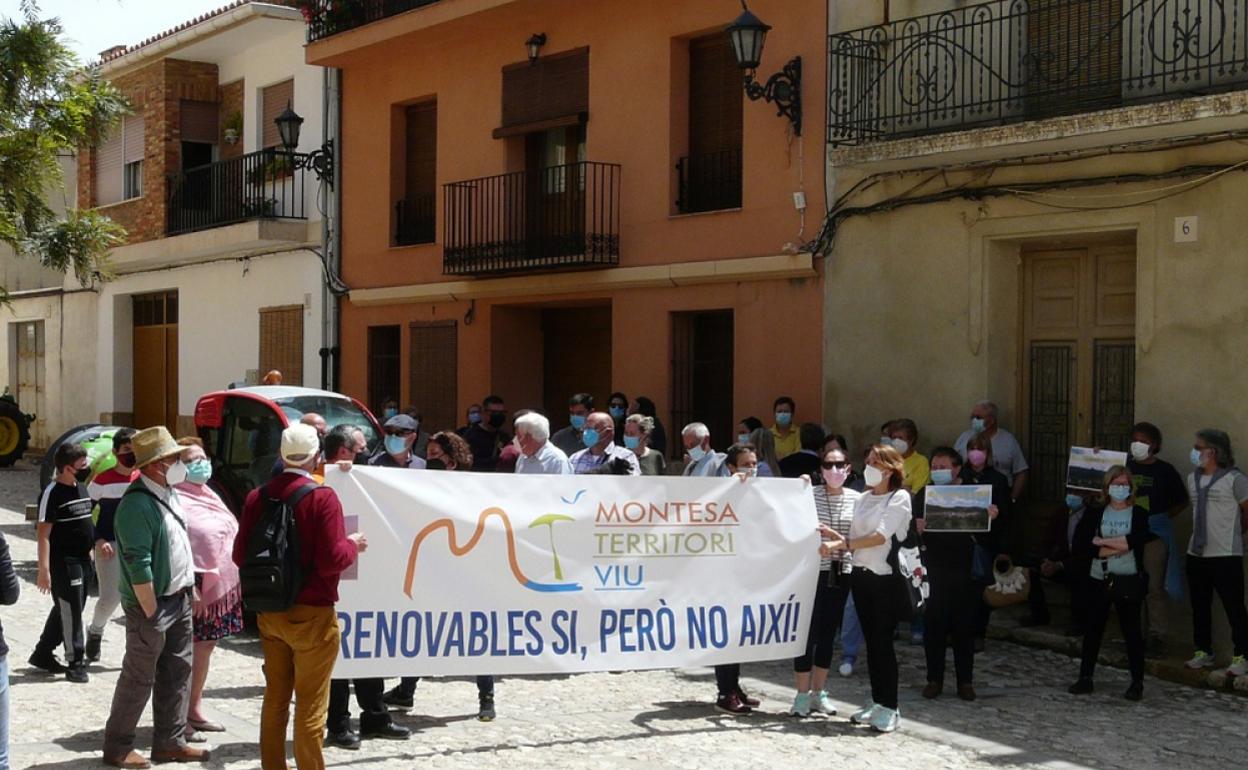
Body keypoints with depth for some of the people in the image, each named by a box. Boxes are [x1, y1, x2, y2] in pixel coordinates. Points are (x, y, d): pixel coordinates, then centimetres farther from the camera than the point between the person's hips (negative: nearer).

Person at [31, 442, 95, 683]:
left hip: (82, 560, 9)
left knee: (64, 611, 16)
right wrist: (44, 570, -22)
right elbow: (43, 533, -18)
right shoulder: (53, 493, -15)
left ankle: (42, 654, 29)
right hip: (63, 562, -9)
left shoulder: (80, 489, 11)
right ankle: (75, 663, 5)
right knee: (70, 613, -3)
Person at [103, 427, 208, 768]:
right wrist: (151, 613, -20)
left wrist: (188, 591, 14)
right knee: (139, 679, 1)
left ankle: (170, 742, 24)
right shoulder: (137, 504, -22)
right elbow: (138, 566, -23)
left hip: (180, 598, 9)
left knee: (178, 672, 14)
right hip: (153, 603, -9)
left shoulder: (169, 493, 8)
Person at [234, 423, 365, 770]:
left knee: (275, 697, 16)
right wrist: (353, 544, -1)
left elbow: (241, 555, 8)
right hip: (311, 614, -6)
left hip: (269, 613, 6)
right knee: (310, 704, 2)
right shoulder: (322, 497, -16)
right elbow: (332, 560, -20)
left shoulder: (258, 496, 2)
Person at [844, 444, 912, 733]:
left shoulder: (899, 498, -6)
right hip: (861, 576, 6)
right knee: (871, 641, 10)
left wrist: (844, 544, -14)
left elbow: (880, 536, -15)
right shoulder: (863, 499, 14)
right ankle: (876, 703, 17)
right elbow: (855, 539, 13)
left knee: (883, 642, -5)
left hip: (886, 577, -6)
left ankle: (889, 708, 2)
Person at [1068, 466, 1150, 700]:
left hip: (1130, 582, -2)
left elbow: (1134, 542, -17)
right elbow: (1080, 545, -7)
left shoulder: (1139, 514, 1)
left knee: (1132, 631, 2)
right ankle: (1085, 678, 16)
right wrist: (1116, 548, -14)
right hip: (1100, 581, 2)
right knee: (1093, 630, 7)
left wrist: (1102, 542, -10)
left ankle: (1137, 682, 9)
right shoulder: (1095, 513, 6)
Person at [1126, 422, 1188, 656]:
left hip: (1155, 534, -3)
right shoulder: (1126, 466, 8)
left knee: (1154, 587, -4)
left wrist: (1164, 517, 0)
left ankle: (1157, 637, 2)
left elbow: (1182, 501, 9)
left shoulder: (1165, 470, 1)